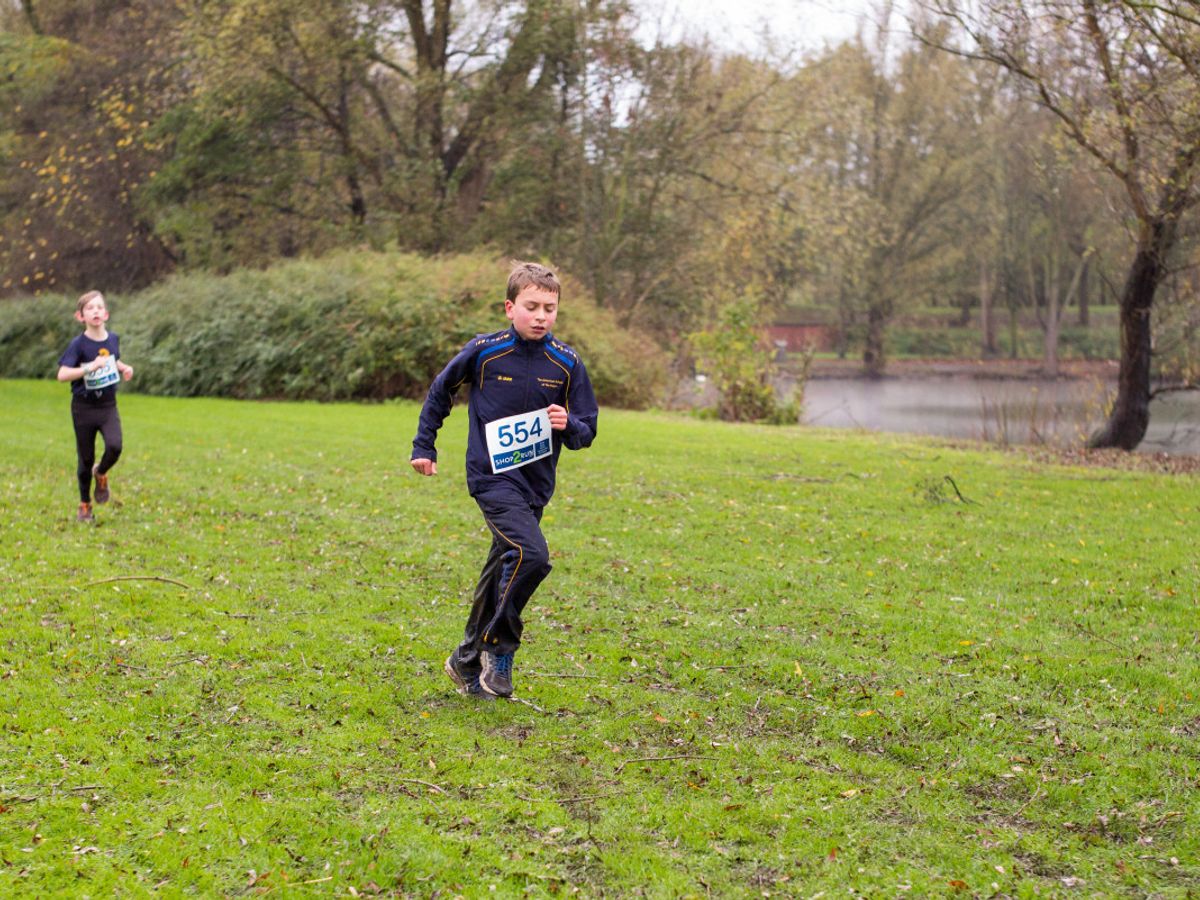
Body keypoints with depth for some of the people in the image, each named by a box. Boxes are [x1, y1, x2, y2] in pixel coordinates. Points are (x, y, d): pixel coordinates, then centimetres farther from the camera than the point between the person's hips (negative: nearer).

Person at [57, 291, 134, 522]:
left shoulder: (113, 339, 1)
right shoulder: (78, 344, -13)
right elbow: (62, 374, -23)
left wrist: (124, 368, 2)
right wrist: (90, 367, -33)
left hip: (108, 406, 3)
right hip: (84, 407, -3)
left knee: (114, 446, -21)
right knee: (86, 458, 6)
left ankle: (101, 473, 13)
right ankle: (84, 505, 25)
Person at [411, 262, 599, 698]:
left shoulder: (567, 364, -1)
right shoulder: (483, 352, -7)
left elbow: (586, 430, 4)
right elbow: (440, 391, 10)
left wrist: (569, 425, -18)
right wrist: (424, 446, 12)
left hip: (536, 484, 4)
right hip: (493, 477, -4)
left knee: (504, 571, 12)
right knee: (531, 555, -24)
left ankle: (469, 661, 27)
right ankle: (499, 648, -8)